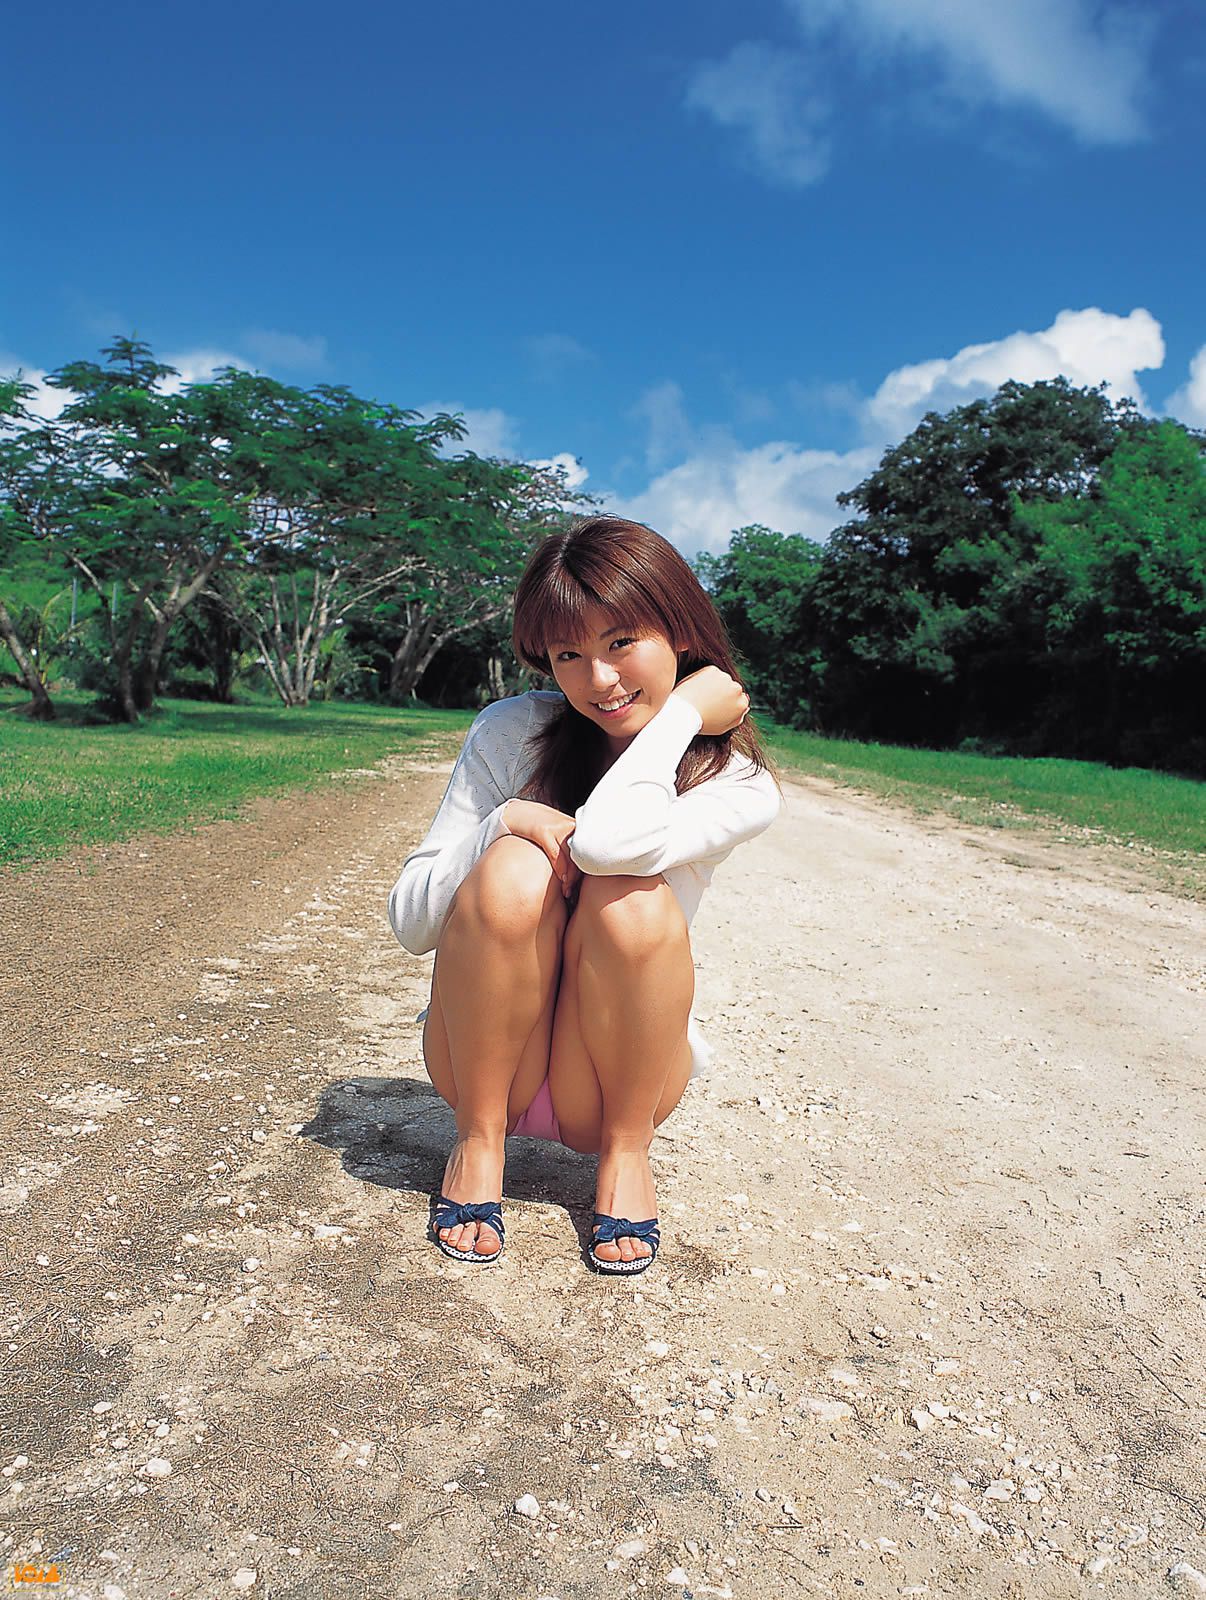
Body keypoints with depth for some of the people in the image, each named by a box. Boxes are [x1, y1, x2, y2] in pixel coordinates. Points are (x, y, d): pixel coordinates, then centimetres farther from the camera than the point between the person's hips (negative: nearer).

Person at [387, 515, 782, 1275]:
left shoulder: (741, 785, -10)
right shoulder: (512, 733, -7)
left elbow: (608, 839, -34)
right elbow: (410, 921, -8)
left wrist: (684, 710, -20)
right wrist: (506, 821, -24)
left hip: (617, 1074, 0)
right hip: (486, 1056, 1)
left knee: (631, 896, -30)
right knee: (516, 870, -28)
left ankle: (626, 1151, -7)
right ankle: (479, 1141, -8)